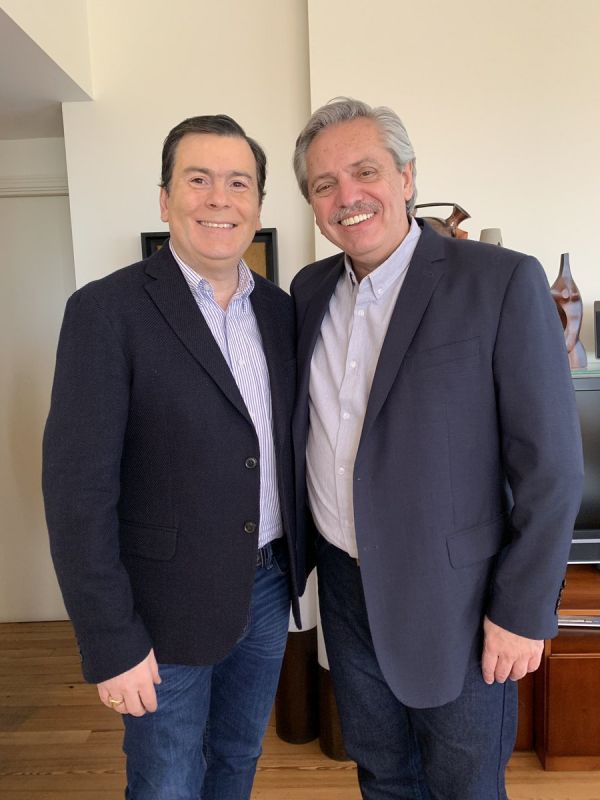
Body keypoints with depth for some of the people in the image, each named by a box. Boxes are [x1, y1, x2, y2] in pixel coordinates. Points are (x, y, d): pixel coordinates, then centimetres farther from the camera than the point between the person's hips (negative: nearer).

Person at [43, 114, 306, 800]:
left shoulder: (279, 308, 3)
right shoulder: (107, 311, -15)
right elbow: (78, 491, -17)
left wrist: (297, 562, 7)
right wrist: (111, 643, -15)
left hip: (269, 586, 5)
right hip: (170, 610, -5)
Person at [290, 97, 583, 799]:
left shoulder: (503, 283, -15)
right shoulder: (310, 290, 2)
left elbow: (550, 465, -14)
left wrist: (523, 611, -11)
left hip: (453, 602, -4)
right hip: (345, 585, 5)